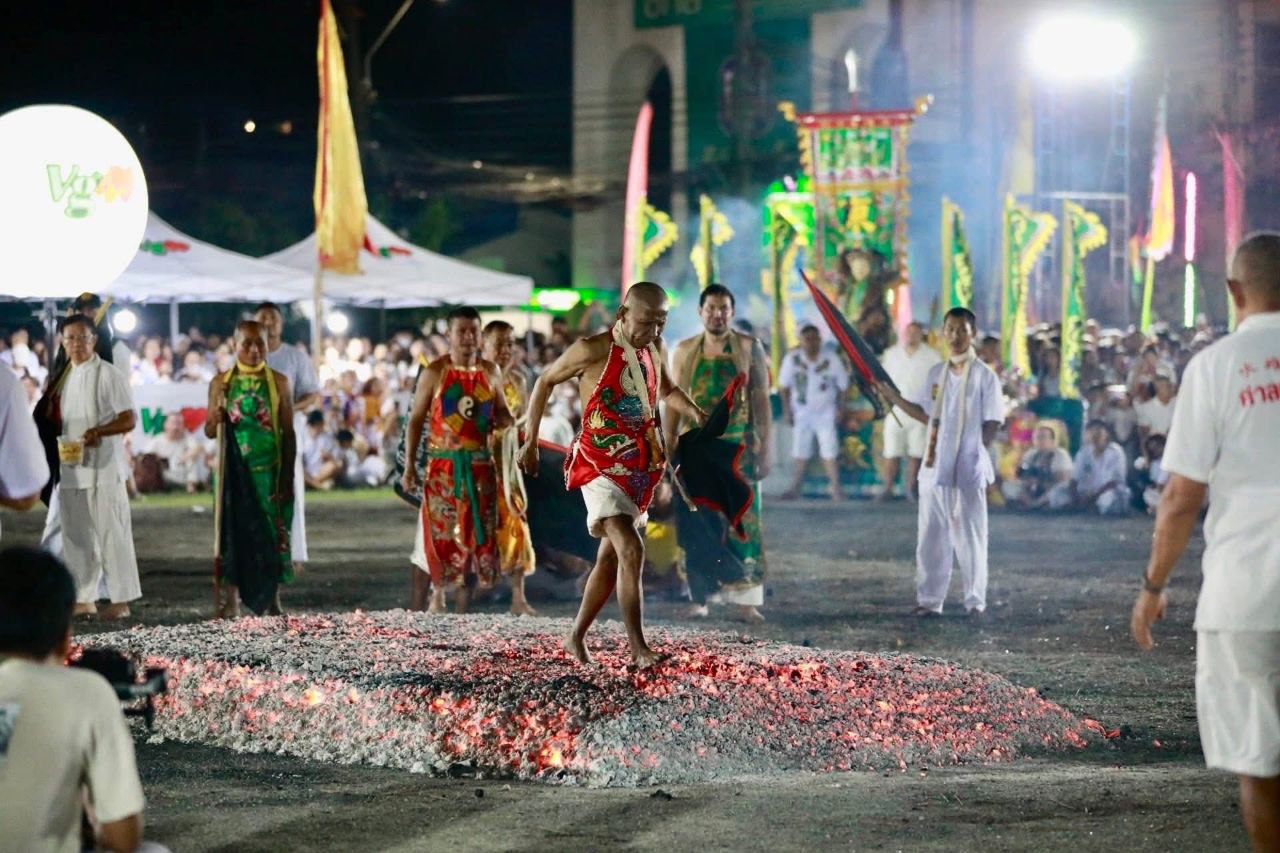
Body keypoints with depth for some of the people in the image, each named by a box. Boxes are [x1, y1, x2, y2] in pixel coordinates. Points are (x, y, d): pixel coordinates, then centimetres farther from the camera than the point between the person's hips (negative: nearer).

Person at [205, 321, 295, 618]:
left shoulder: (278, 382, 2)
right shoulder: (221, 382, 4)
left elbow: (289, 434, 2)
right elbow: (210, 432, 8)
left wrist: (287, 479, -3)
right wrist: (217, 415, -15)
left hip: (269, 470, 0)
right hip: (234, 470, 0)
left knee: (271, 533, 2)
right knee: (232, 532, -2)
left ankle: (272, 602, 11)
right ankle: (229, 605, -1)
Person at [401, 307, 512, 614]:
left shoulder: (490, 372, 9)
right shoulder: (435, 372, -2)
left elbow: (503, 414, 19)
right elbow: (416, 419, -1)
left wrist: (504, 421, -7)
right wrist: (409, 465, -8)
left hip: (479, 465, 4)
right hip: (443, 464, -4)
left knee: (475, 540, 5)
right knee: (434, 536, -8)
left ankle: (462, 611, 13)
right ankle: (416, 609, -2)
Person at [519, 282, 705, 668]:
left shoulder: (652, 353, 8)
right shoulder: (592, 351, -11)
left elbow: (667, 391, 27)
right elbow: (545, 382, 1)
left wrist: (693, 412, 5)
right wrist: (530, 441, 2)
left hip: (640, 470, 7)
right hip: (600, 467, -7)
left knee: (611, 557, 13)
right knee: (631, 549, -22)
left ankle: (576, 637, 27)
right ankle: (638, 647, -22)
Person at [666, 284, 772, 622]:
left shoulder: (749, 348, 3)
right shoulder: (683, 352, 9)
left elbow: (762, 400, 2)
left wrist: (764, 450, -4)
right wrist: (668, 451, 4)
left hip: (738, 447, -2)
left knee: (742, 521, -8)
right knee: (697, 526, 0)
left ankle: (746, 601, -9)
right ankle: (699, 598, 6)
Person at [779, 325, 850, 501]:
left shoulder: (832, 360, -12)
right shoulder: (792, 359, -11)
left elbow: (842, 386, 0)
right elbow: (784, 386, -1)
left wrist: (839, 409, -1)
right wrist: (787, 411, -2)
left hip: (825, 413, -1)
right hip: (801, 412, 1)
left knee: (829, 451, -6)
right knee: (800, 452, 8)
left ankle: (836, 489, -4)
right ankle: (795, 488, 17)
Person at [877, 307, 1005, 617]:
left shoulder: (985, 376, -4)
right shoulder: (936, 373, 11)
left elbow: (992, 424, -3)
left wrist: (974, 452, -11)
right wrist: (893, 397, 11)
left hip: (969, 472, -5)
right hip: (934, 468, 5)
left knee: (969, 536, 0)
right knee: (931, 535, 6)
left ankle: (975, 602, 8)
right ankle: (930, 600, 12)